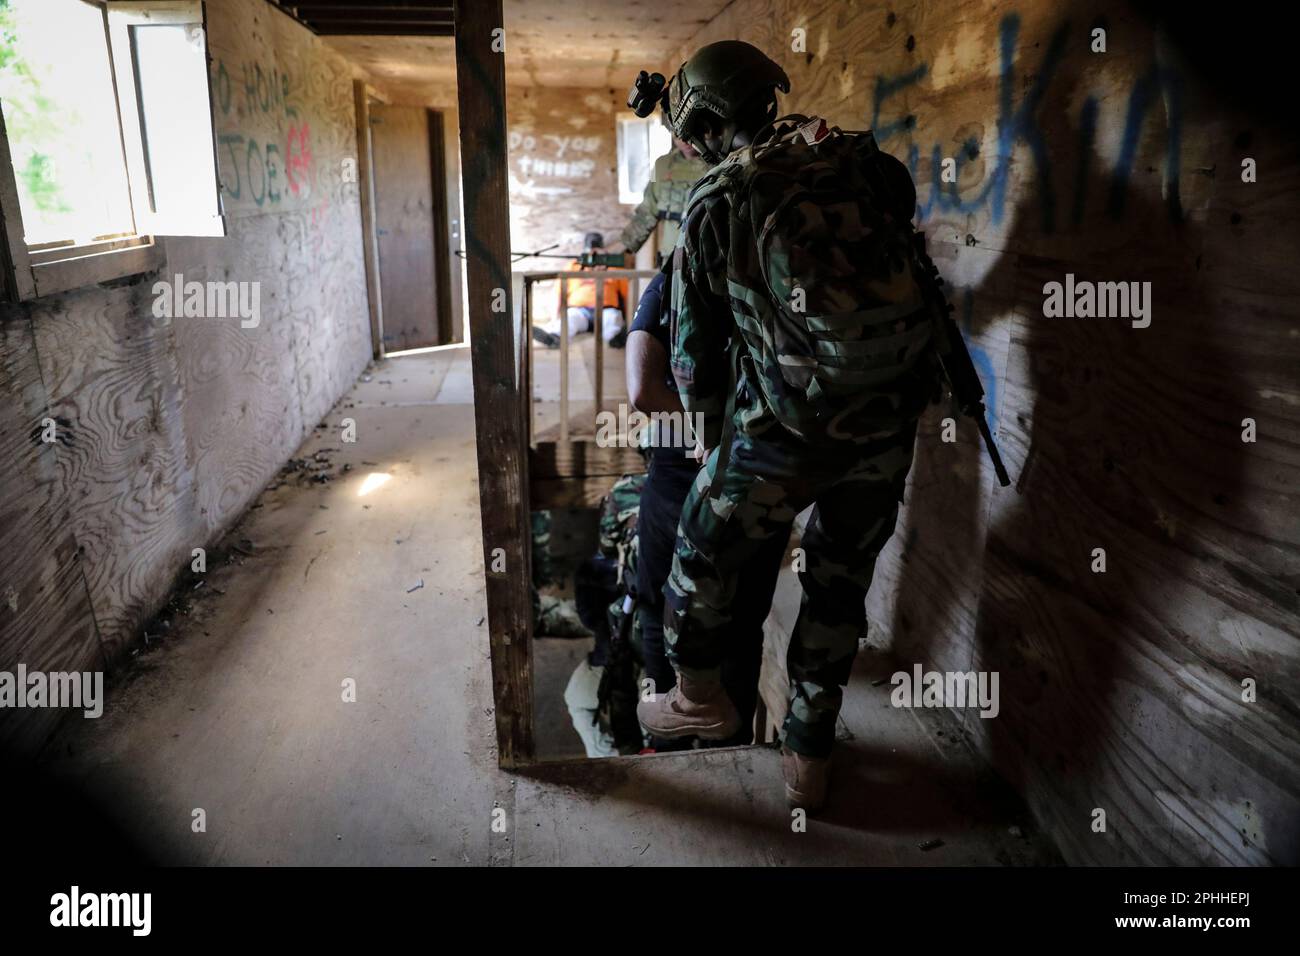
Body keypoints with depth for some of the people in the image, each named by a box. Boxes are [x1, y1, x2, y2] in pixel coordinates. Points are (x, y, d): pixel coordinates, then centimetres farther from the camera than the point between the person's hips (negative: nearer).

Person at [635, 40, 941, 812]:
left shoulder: (713, 204, -1)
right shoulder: (864, 161, 6)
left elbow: (694, 342, 5)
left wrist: (707, 419, 22)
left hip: (785, 428, -4)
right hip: (889, 421, 5)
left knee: (706, 557, 19)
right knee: (840, 583, 19)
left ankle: (700, 696, 40)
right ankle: (810, 757, 31)